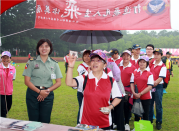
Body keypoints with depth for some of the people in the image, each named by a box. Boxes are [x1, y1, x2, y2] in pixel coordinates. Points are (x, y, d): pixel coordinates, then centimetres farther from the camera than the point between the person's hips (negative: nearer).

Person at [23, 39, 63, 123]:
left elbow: (58, 82, 6)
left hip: (48, 95, 2)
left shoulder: (54, 64, 8)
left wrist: (47, 91, -9)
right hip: (33, 93, -1)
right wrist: (39, 91, -14)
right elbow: (27, 81, -3)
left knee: (45, 122, 4)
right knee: (33, 121, 1)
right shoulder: (32, 62, 2)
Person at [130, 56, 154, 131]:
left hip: (146, 97, -3)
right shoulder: (134, 73, 8)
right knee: (136, 113, 15)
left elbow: (150, 86, -9)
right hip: (135, 97, 3)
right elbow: (132, 83, 5)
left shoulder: (149, 74, -3)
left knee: (145, 114, 4)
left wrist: (140, 94, -16)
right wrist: (134, 93, -11)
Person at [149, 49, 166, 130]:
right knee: (149, 104, 12)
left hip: (158, 86, -4)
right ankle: (149, 120, 26)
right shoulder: (151, 64, 7)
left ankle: (159, 122, 16)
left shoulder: (163, 66, -7)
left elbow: (161, 78, -15)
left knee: (158, 105, 2)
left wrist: (154, 83, -24)